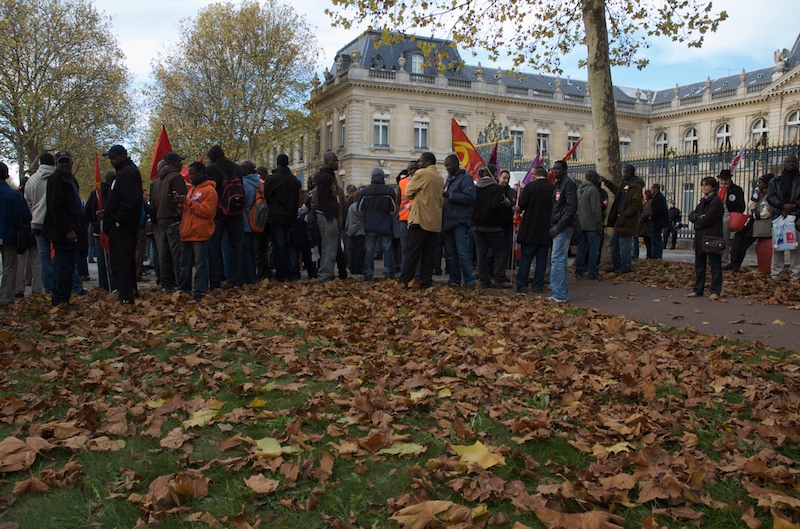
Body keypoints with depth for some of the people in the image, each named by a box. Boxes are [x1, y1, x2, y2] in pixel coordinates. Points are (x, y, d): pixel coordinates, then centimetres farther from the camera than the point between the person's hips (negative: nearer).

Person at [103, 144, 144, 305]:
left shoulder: (127, 173, -14)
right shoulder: (124, 171, 20)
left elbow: (130, 201, -24)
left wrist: (118, 220, -21)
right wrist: (107, 213, 14)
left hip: (121, 226, -11)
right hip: (123, 225, 11)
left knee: (120, 262, -10)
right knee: (127, 260, 16)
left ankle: (126, 296, -9)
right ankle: (131, 292, 25)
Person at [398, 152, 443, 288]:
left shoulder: (421, 173, -7)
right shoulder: (439, 177, 14)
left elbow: (408, 192, -2)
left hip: (421, 219, -7)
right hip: (435, 221, 7)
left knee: (411, 253, -5)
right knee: (428, 254, 8)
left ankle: (404, 282, -4)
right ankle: (426, 282, 6)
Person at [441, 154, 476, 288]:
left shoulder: (465, 178, -7)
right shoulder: (448, 179, 18)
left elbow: (469, 197, -19)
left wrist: (449, 195, -19)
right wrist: (442, 195, 4)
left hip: (460, 221, -8)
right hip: (447, 221, 8)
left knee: (462, 252, -10)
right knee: (450, 254, 11)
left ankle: (469, 281, -5)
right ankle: (454, 279, 19)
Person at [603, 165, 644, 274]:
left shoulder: (636, 186, -15)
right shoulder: (625, 183, 14)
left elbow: (636, 204, -22)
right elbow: (617, 190, 36)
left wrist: (624, 215, -21)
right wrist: (607, 182, 30)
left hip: (627, 221, -10)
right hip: (619, 219, 10)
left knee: (625, 243, -3)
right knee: (614, 242, 15)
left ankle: (626, 267, 8)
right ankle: (616, 265, 25)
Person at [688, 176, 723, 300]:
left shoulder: (716, 201, -9)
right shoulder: (702, 201, 18)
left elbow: (708, 219, -17)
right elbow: (691, 215, 10)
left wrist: (697, 224, 0)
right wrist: (699, 217, -11)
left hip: (712, 238, -8)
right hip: (700, 237, 9)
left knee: (715, 265, -2)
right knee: (699, 265, 11)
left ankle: (715, 291, 1)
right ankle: (698, 289, 18)